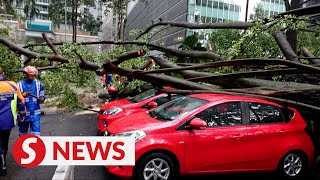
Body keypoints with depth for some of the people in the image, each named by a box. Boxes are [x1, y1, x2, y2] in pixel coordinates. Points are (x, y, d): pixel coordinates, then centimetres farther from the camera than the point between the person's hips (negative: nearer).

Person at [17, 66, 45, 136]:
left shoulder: (38, 84, 3)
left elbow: (42, 96, 9)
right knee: (22, 135, 16)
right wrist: (23, 95, -22)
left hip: (35, 114, 0)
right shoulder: (19, 84, -3)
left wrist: (41, 99, -14)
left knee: (36, 134, -2)